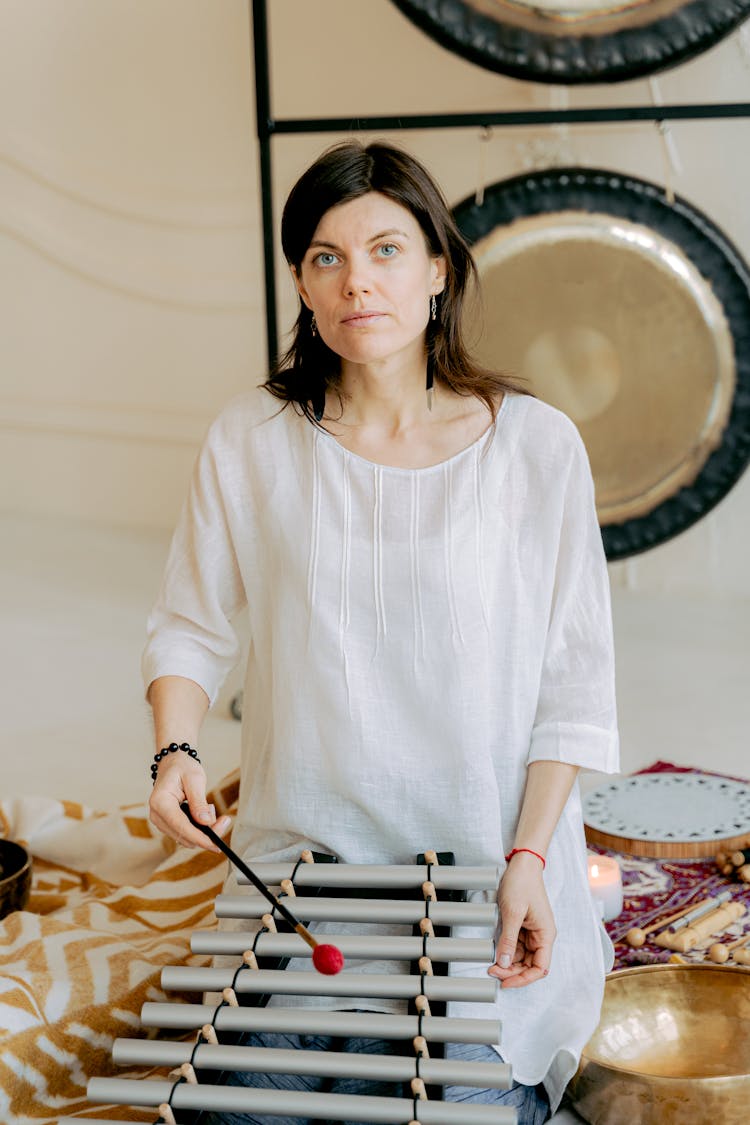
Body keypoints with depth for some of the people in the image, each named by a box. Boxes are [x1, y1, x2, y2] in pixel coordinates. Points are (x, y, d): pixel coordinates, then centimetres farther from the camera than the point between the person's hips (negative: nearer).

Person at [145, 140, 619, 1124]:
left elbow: (576, 683, -4)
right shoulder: (251, 440, -3)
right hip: (300, 850, 2)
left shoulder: (537, 444, -7)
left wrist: (529, 859, -11)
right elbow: (191, 627, 7)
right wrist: (175, 752, -11)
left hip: (490, 866, -1)